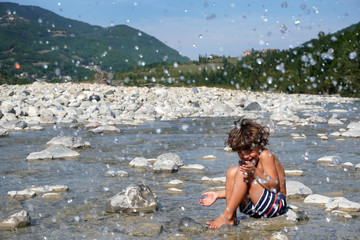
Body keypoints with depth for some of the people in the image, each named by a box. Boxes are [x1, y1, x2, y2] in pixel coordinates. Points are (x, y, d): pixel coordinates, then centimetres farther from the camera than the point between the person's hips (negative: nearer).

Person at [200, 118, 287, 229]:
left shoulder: (265, 155, -12)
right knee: (232, 171, -4)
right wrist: (218, 194, 2)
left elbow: (275, 186, -18)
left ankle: (227, 215, -21)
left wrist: (255, 172, -31)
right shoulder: (244, 161, 12)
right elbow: (238, 191, 12)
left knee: (243, 173, -22)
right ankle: (231, 218, -14)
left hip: (276, 204, -8)